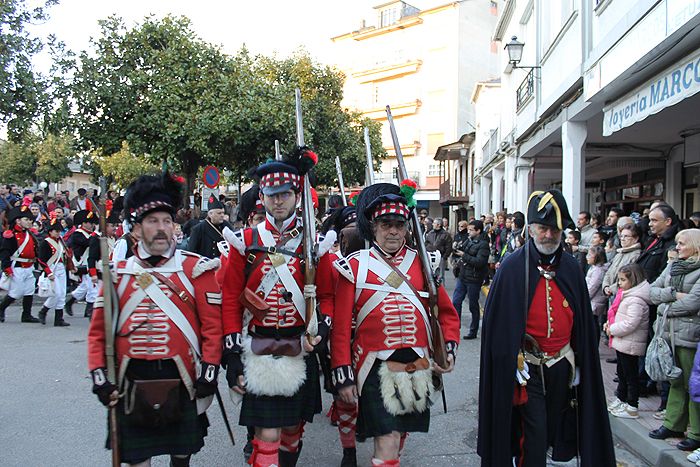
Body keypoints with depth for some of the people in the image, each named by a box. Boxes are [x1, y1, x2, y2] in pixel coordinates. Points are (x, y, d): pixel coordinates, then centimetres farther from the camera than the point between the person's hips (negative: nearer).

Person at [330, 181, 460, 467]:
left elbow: (447, 312, 14)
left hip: (417, 367, 4)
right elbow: (341, 326, -4)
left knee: (397, 436, 19)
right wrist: (343, 375, -7)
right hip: (375, 369, -4)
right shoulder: (355, 267, -3)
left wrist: (449, 348, -1)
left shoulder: (423, 263, 6)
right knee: (388, 442, -9)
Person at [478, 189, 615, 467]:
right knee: (533, 436, -3)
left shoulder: (570, 268, 3)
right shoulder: (513, 267, -11)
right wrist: (511, 362, -13)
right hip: (528, 367, -5)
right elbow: (498, 323, -10)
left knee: (556, 431, 16)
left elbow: (583, 322, 9)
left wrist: (579, 361, 7)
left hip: (562, 367, 5)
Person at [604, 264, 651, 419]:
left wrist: (612, 329, -17)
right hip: (622, 342, 10)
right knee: (622, 372, 21)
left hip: (630, 345, -10)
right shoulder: (627, 294, 10)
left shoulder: (635, 300, -23)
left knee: (631, 375, 1)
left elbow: (630, 323, -28)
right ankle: (620, 399, 36)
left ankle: (632, 408, 11)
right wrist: (610, 323, 5)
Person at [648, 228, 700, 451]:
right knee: (675, 381, 15)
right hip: (669, 332, 7)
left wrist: (666, 307, -5)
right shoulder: (672, 266, 13)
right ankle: (673, 424, 25)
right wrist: (674, 294, -9)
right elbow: (653, 291, 7)